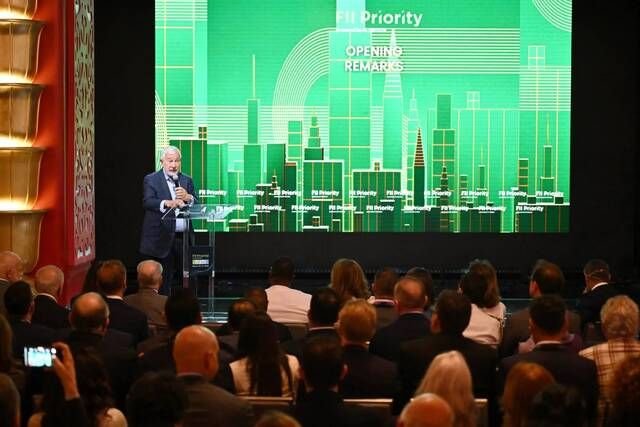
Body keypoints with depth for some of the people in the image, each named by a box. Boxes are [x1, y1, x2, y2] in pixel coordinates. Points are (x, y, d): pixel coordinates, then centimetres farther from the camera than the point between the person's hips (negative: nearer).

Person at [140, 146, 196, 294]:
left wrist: (187, 197, -13)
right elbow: (148, 202, -14)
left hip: (184, 237, 4)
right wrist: (167, 203, -31)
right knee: (163, 282, 1)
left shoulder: (187, 180, 15)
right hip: (163, 239, -4)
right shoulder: (151, 180, 2)